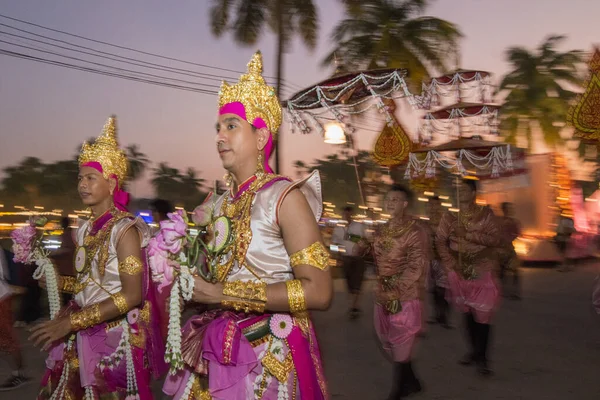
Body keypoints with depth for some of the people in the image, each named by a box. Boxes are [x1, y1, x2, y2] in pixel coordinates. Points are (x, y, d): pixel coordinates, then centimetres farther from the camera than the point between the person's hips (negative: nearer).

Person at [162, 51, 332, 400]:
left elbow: (318, 292, -23)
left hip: (271, 354, -6)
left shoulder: (284, 197, -14)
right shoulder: (220, 204, 7)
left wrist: (220, 294, -22)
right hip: (217, 353, 6)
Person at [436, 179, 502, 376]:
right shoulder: (450, 216, 2)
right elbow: (440, 241, 0)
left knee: (483, 314, -4)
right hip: (460, 272, 3)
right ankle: (474, 350, 28)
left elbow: (496, 239, -11)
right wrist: (451, 264, -8)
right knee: (468, 312, 13)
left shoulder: (486, 214, -4)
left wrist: (470, 235, -19)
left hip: (483, 272, -3)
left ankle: (481, 357, 6)